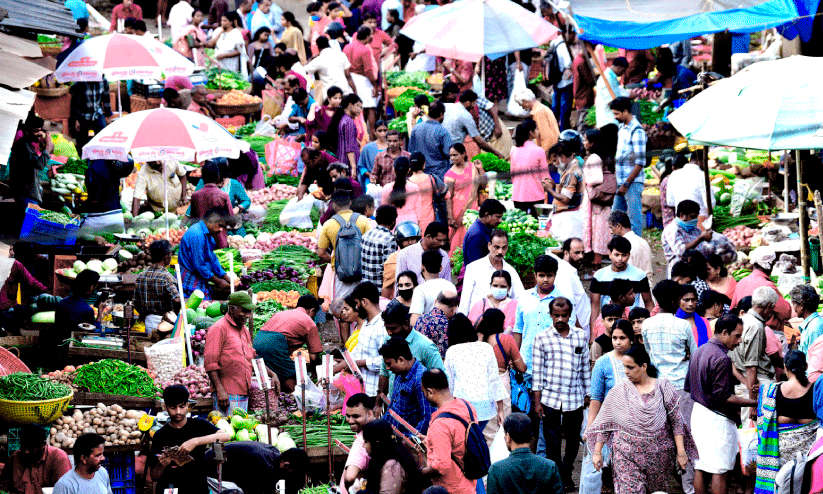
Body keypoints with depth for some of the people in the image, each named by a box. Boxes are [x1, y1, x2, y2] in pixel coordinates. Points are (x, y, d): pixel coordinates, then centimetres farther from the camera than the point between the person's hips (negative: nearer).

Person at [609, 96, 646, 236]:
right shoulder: (621, 128, 14)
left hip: (632, 182, -9)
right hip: (620, 182, 9)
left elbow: (640, 163, -16)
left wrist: (626, 184, -17)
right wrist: (615, 178, 15)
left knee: (634, 219, -5)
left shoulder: (637, 131, -13)